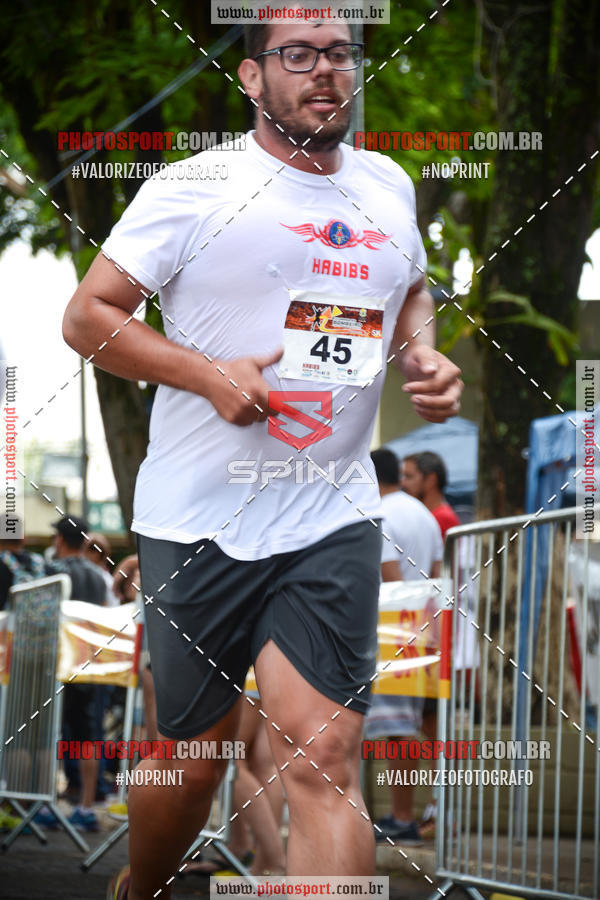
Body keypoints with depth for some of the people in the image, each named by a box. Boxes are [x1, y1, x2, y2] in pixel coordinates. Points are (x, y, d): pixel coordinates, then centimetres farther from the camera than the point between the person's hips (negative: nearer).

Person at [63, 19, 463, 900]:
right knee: (196, 753, 11)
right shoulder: (195, 188, -7)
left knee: (326, 766, -11)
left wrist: (423, 355, 7)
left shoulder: (388, 185, 10)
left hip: (332, 523, 3)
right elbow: (86, 315, -7)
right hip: (200, 522, -3)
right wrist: (211, 375, -18)